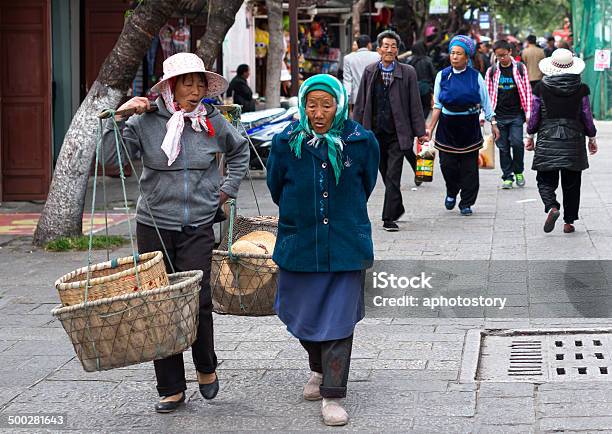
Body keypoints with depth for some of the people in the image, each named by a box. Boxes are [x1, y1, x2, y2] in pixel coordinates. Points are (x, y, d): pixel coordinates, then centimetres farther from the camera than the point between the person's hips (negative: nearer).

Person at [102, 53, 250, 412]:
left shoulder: (213, 121, 1)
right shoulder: (147, 122, -4)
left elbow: (240, 151, 21)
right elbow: (110, 157, -9)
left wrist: (228, 188, 13)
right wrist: (119, 117, -14)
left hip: (198, 227, 0)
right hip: (154, 225, 0)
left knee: (198, 300, -10)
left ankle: (206, 367, 20)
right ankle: (171, 389, 14)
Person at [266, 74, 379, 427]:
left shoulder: (361, 142, -6)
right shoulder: (286, 143, -5)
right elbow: (276, 189, 13)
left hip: (346, 245, -2)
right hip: (299, 246, 2)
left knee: (339, 320, -3)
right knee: (302, 318, 12)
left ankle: (333, 396, 4)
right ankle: (320, 369, 40)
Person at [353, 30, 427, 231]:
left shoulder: (407, 72, 0)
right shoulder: (369, 71, 6)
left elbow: (415, 104, 0)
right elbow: (360, 103, 9)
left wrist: (420, 132, -3)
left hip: (397, 134, -3)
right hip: (375, 133, 3)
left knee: (393, 177, -7)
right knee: (387, 176, 13)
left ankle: (389, 218, -5)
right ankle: (397, 208, 32)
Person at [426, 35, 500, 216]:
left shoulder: (476, 77, 1)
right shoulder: (442, 76, 3)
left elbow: (486, 103, 6)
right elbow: (437, 105, 5)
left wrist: (493, 124, 2)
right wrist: (430, 127, 0)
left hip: (469, 126, 0)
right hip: (447, 126, 0)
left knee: (469, 166, 0)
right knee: (447, 164, -3)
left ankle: (466, 203, 11)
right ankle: (452, 192, 26)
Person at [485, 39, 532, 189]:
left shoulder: (520, 68, 4)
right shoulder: (491, 71, 6)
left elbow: (527, 91, 5)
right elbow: (487, 94, 10)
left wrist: (528, 113, -1)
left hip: (516, 115, -2)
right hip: (499, 116, 2)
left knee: (516, 142, -14)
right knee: (503, 147, 3)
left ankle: (519, 171, 8)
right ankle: (507, 177, 12)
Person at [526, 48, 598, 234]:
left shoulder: (541, 88, -4)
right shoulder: (581, 89, -4)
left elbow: (534, 116, 0)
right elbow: (587, 116, 1)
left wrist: (530, 136, 15)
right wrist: (592, 138, 15)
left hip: (547, 141, -1)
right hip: (573, 141, 1)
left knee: (546, 180, 7)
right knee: (571, 184, 11)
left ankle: (552, 207, -21)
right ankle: (569, 222, 14)